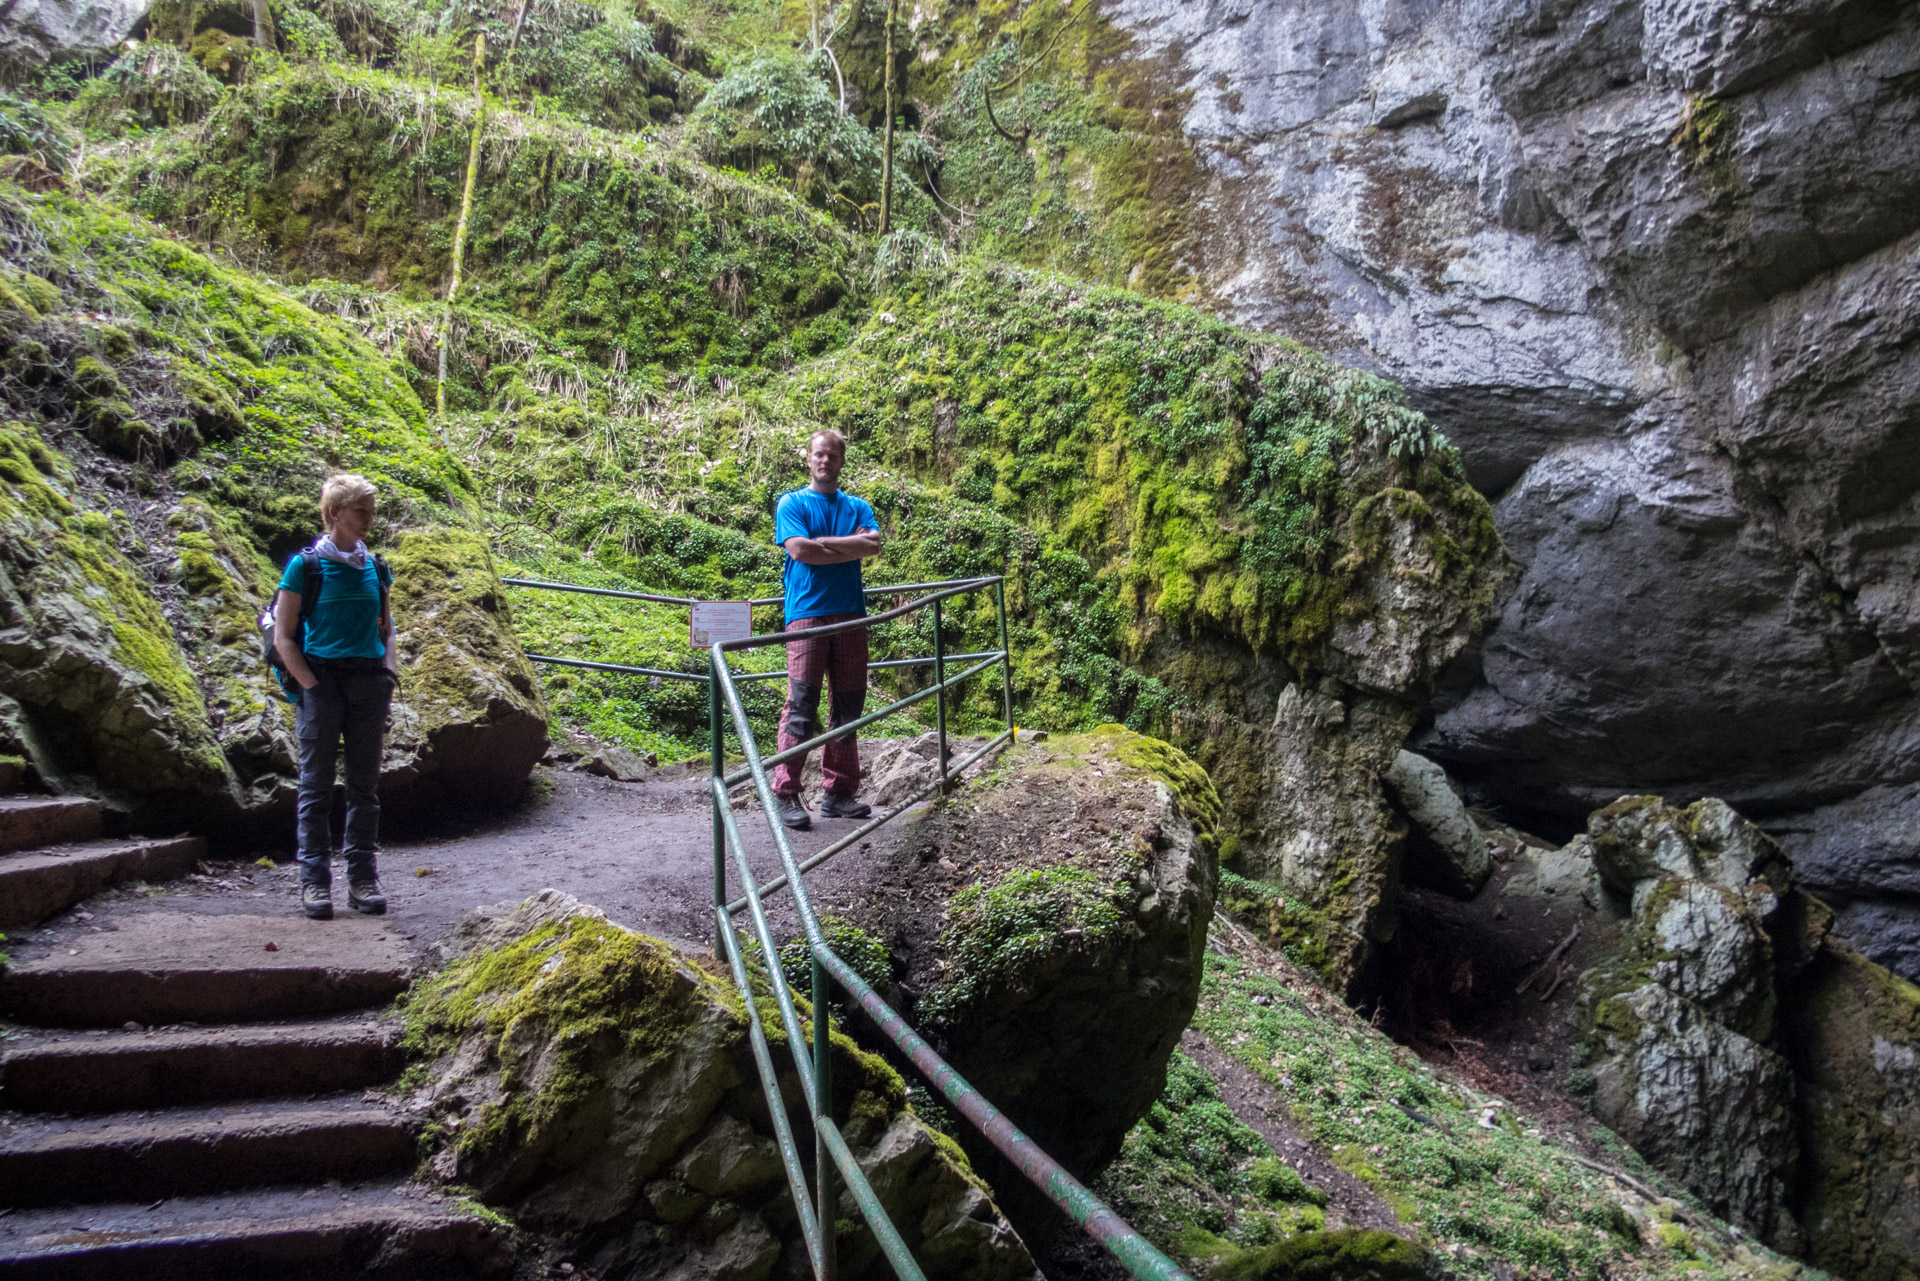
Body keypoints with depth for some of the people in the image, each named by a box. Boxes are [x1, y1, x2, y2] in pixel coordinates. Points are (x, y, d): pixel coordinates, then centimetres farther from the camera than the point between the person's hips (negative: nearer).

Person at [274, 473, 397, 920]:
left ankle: (362, 878, 13)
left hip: (368, 681, 4)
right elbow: (283, 637, -2)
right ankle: (315, 881, 5)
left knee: (365, 784, 6)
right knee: (317, 784, 0)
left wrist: (388, 674, 4)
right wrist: (310, 686, -10)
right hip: (322, 677, -4)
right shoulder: (305, 566, -2)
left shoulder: (374, 568, 11)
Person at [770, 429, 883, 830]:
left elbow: (873, 545, -2)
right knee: (801, 704, -10)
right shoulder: (792, 503, 7)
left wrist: (822, 543, -8)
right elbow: (799, 549, -10)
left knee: (848, 705, 5)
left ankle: (839, 792, 12)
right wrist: (852, 546, -3)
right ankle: (786, 795, -8)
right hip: (807, 612, -4)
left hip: (850, 614, 5)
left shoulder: (858, 508, 18)